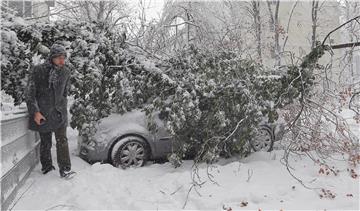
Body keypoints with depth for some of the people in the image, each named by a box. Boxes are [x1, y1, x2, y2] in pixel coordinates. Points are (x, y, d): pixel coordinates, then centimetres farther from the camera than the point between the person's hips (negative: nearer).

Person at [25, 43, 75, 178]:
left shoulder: (66, 71, 3)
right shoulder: (38, 70, -8)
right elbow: (30, 93, -7)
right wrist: (35, 111, -13)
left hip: (59, 113, 2)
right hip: (42, 114, -2)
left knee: (62, 140, -4)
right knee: (45, 142, 8)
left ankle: (65, 169, 0)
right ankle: (46, 167, 25)